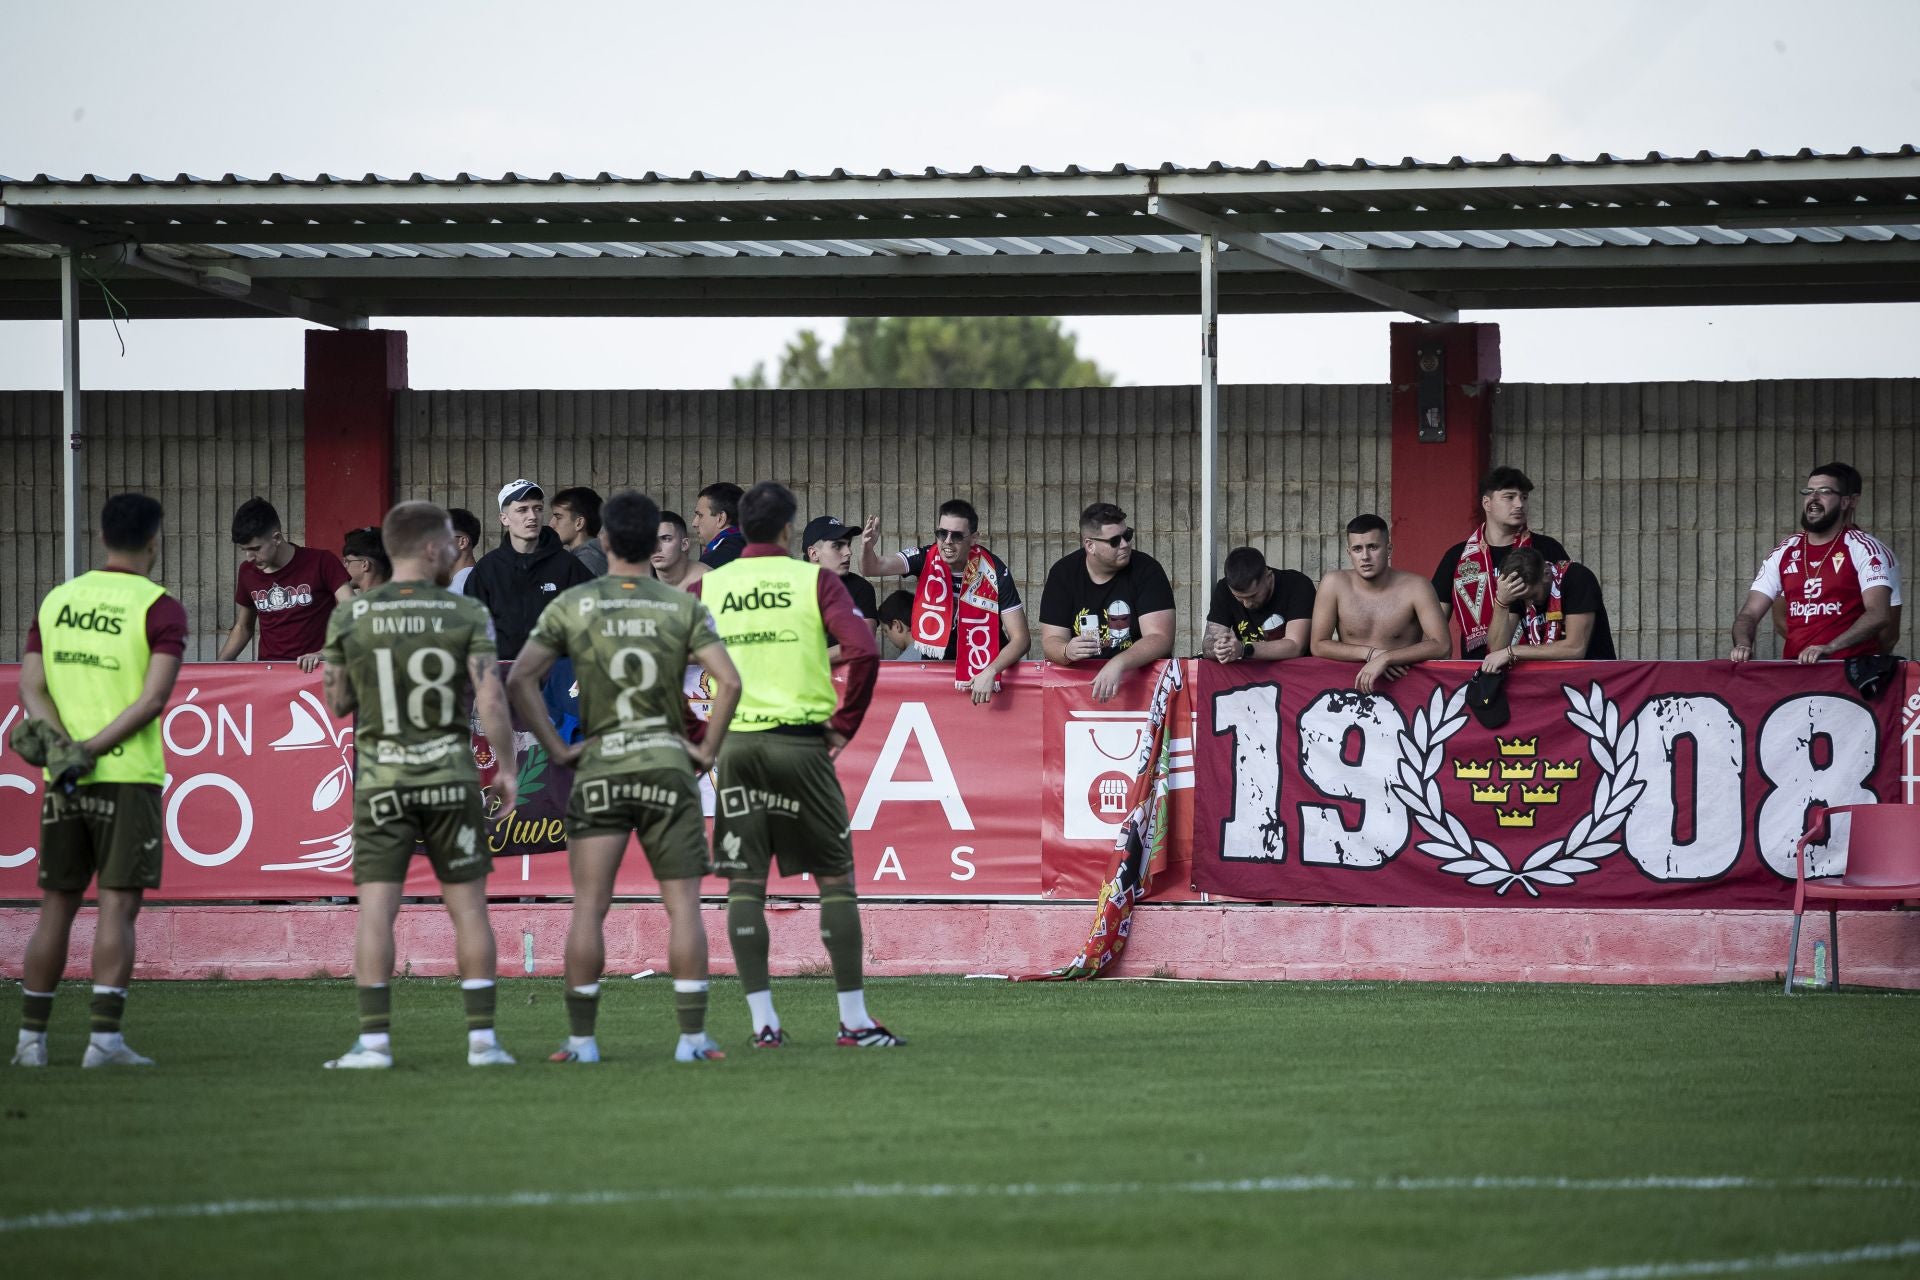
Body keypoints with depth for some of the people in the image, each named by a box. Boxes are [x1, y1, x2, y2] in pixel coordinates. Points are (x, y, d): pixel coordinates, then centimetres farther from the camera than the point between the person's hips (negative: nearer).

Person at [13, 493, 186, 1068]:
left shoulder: (56, 601, 10)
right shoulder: (160, 609, -5)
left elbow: (31, 687, 3)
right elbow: (153, 699, -14)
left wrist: (63, 745, -9)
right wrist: (92, 751, -13)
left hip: (65, 782, 5)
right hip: (130, 776, -4)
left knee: (57, 907, 10)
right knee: (117, 906, -4)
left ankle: (31, 1039, 10)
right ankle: (105, 1038, -10)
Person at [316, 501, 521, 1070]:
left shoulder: (351, 617, -2)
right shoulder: (466, 615, -6)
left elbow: (337, 702, 6)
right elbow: (491, 702, -12)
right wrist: (507, 770, -2)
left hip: (381, 781, 0)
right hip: (450, 777, 0)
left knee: (376, 910, -2)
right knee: (468, 907, 8)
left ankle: (374, 1040, -8)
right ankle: (482, 1038, 7)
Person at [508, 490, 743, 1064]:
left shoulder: (571, 606, 0)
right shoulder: (683, 608, 0)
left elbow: (520, 679, -5)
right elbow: (729, 681, -9)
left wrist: (556, 748, 0)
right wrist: (707, 749, 0)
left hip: (599, 767, 0)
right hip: (667, 765, 0)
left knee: (589, 906, 3)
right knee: (682, 905, 3)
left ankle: (582, 1038, 2)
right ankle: (693, 1036, -1)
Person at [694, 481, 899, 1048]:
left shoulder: (707, 588, 6)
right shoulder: (815, 580, -1)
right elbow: (864, 651, -13)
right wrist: (845, 724, -2)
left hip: (735, 746, 2)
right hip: (800, 742, -2)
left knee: (745, 884, 6)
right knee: (835, 878, 5)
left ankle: (763, 1020, 1)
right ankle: (854, 1019, 4)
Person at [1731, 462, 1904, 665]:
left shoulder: (1864, 548, 1)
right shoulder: (1784, 553, 17)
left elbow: (1878, 615, -12)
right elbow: (1749, 614, 14)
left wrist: (1830, 648, -25)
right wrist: (1743, 645, -9)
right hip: (1794, 668, 5)